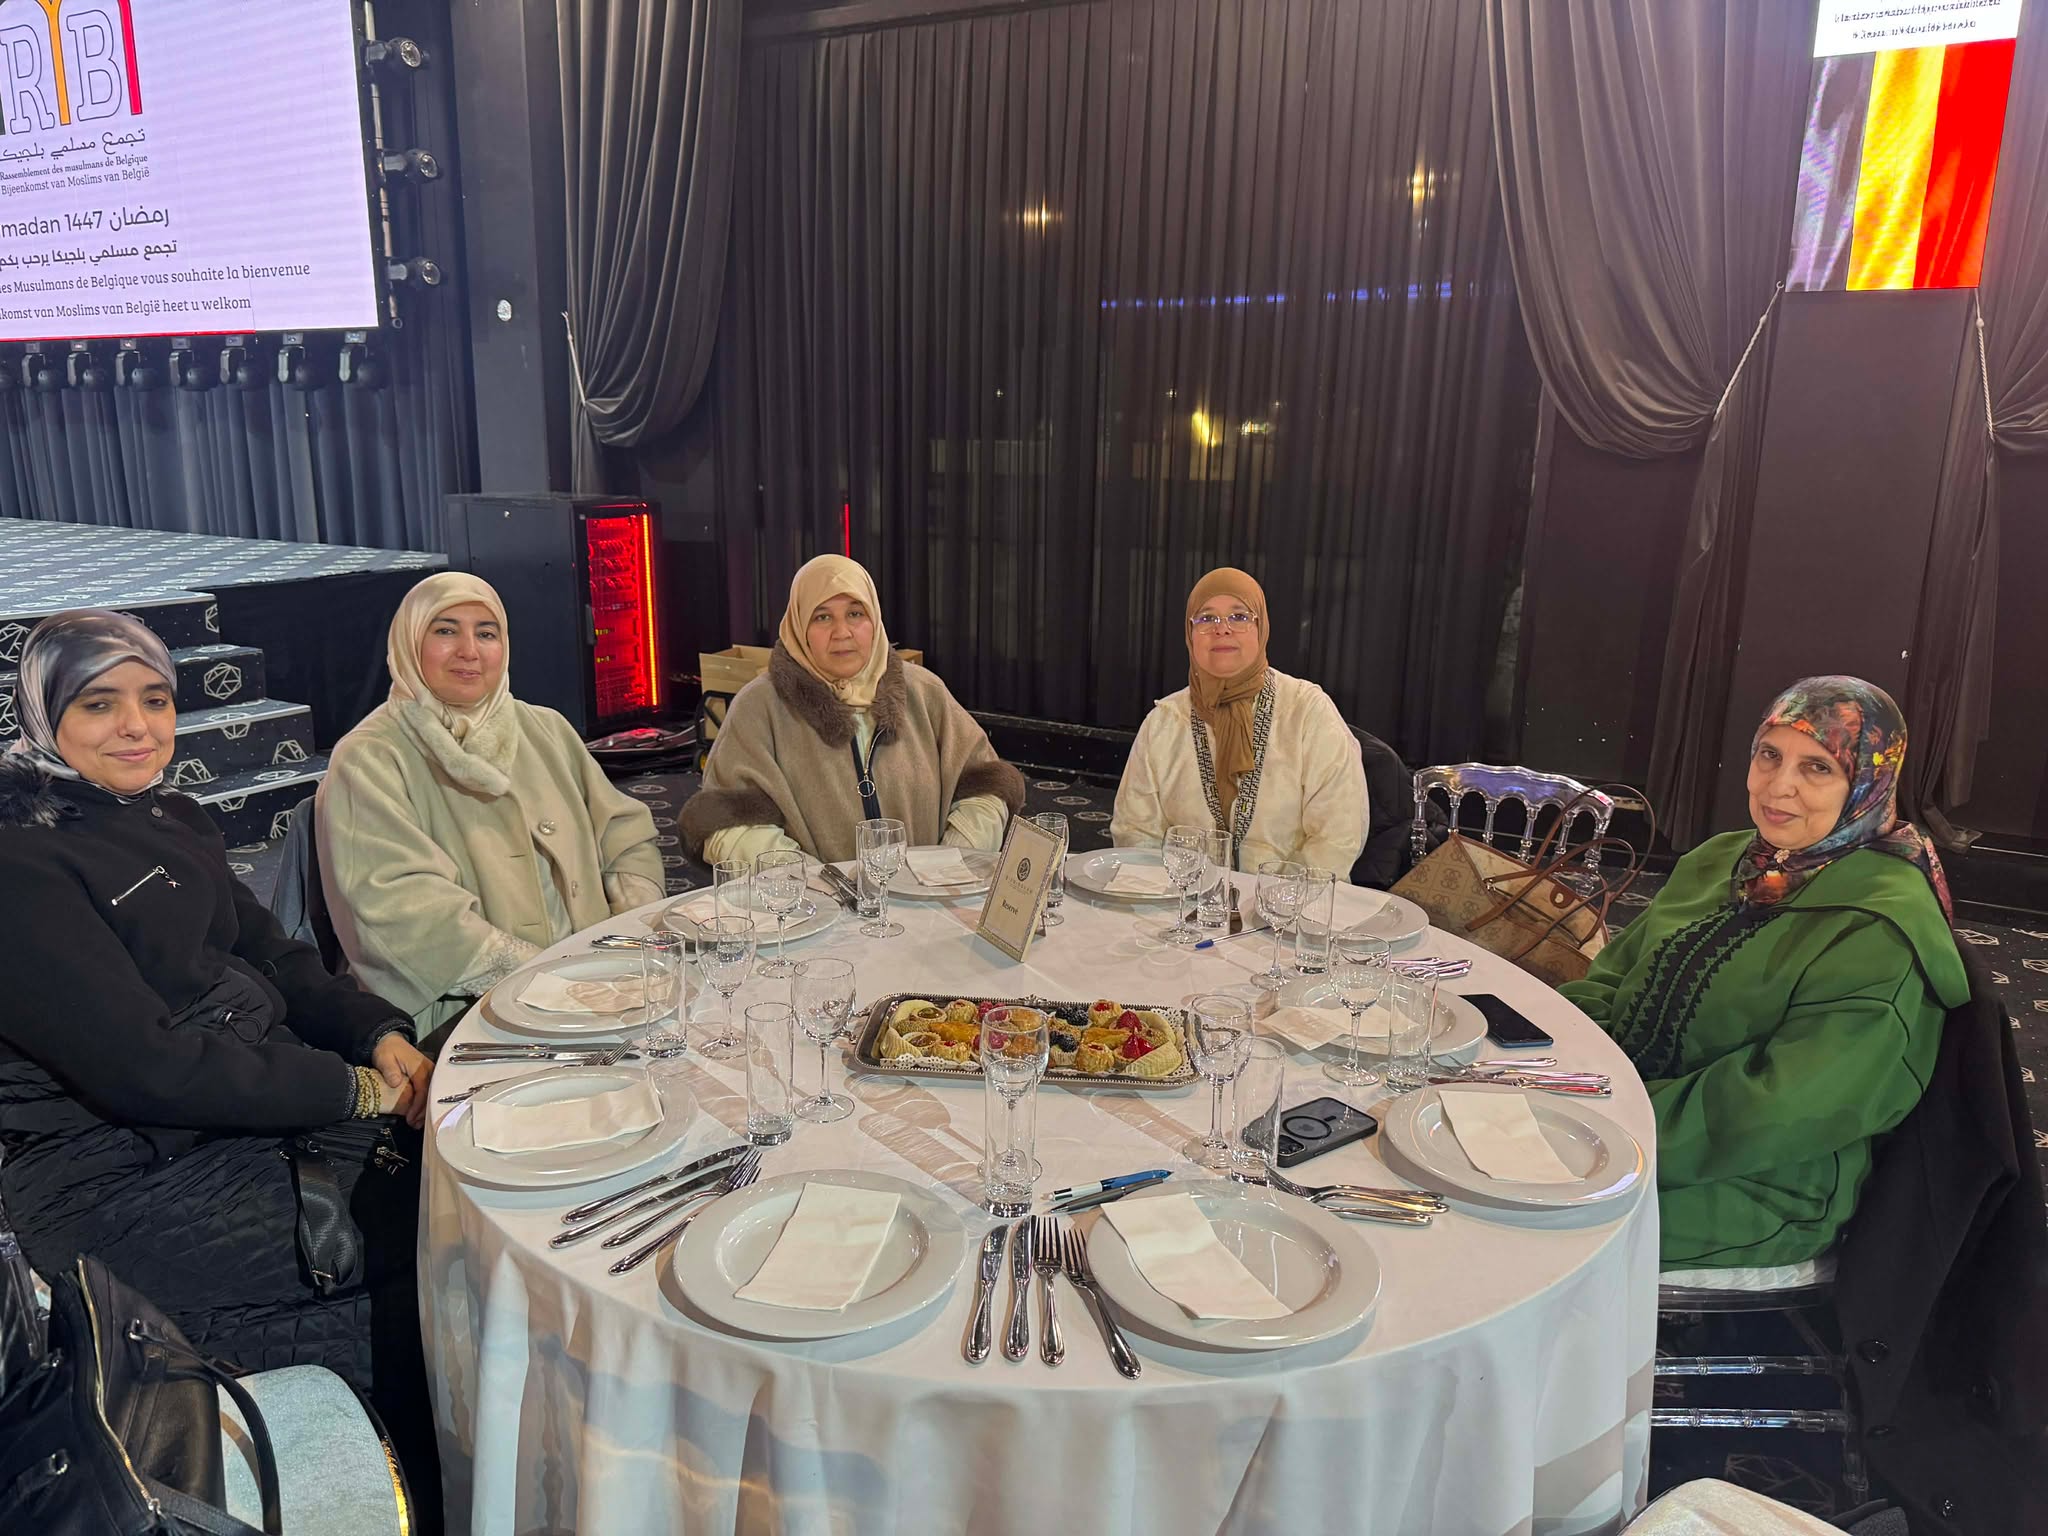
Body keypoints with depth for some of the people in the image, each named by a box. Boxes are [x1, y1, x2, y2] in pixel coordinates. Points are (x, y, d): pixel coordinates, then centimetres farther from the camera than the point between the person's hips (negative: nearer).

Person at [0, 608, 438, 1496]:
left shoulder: (167, 820, 11)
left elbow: (270, 955, 12)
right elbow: (146, 1065, -22)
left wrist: (380, 1034, -5)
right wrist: (349, 1089, -18)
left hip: (255, 1112, 8)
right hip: (135, 1183, -8)